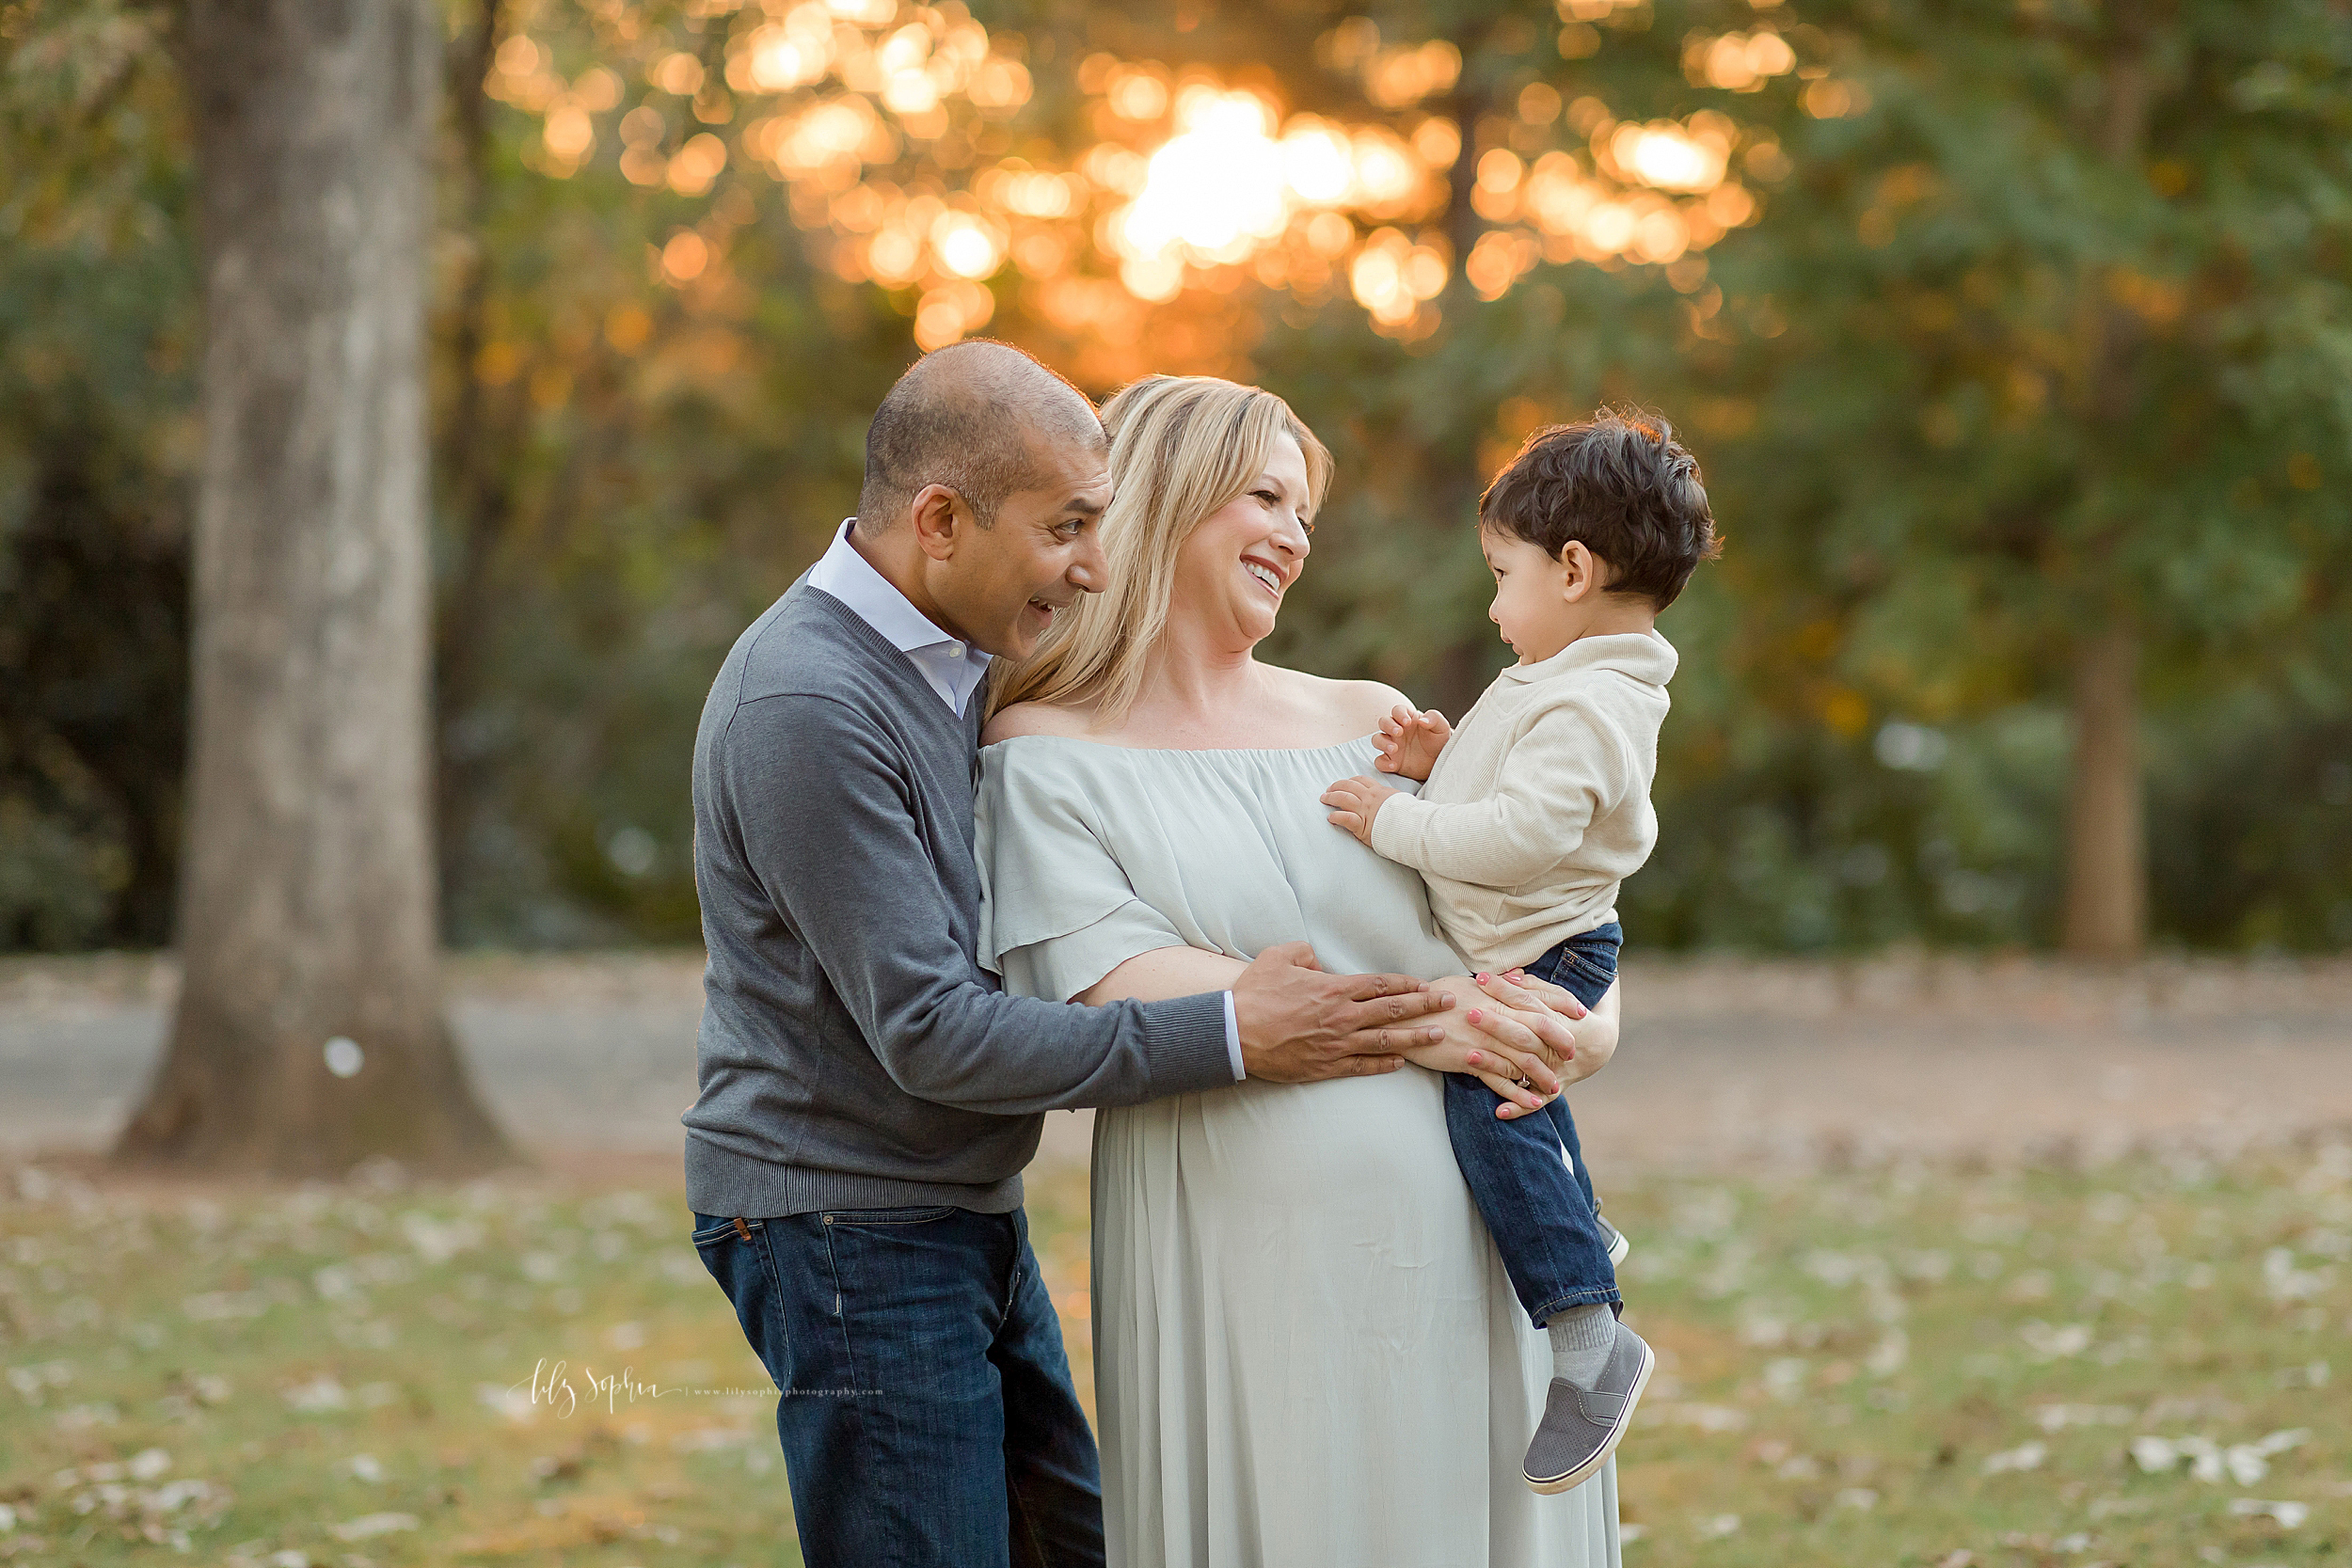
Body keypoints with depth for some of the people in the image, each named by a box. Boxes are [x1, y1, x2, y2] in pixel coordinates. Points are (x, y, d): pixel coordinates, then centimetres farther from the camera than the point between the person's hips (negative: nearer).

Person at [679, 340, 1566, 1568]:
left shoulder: (951, 661, 9)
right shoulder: (806, 705, -22)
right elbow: (930, 1032, -24)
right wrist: (1230, 1039, -22)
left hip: (965, 1215, 10)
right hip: (848, 1226, -10)